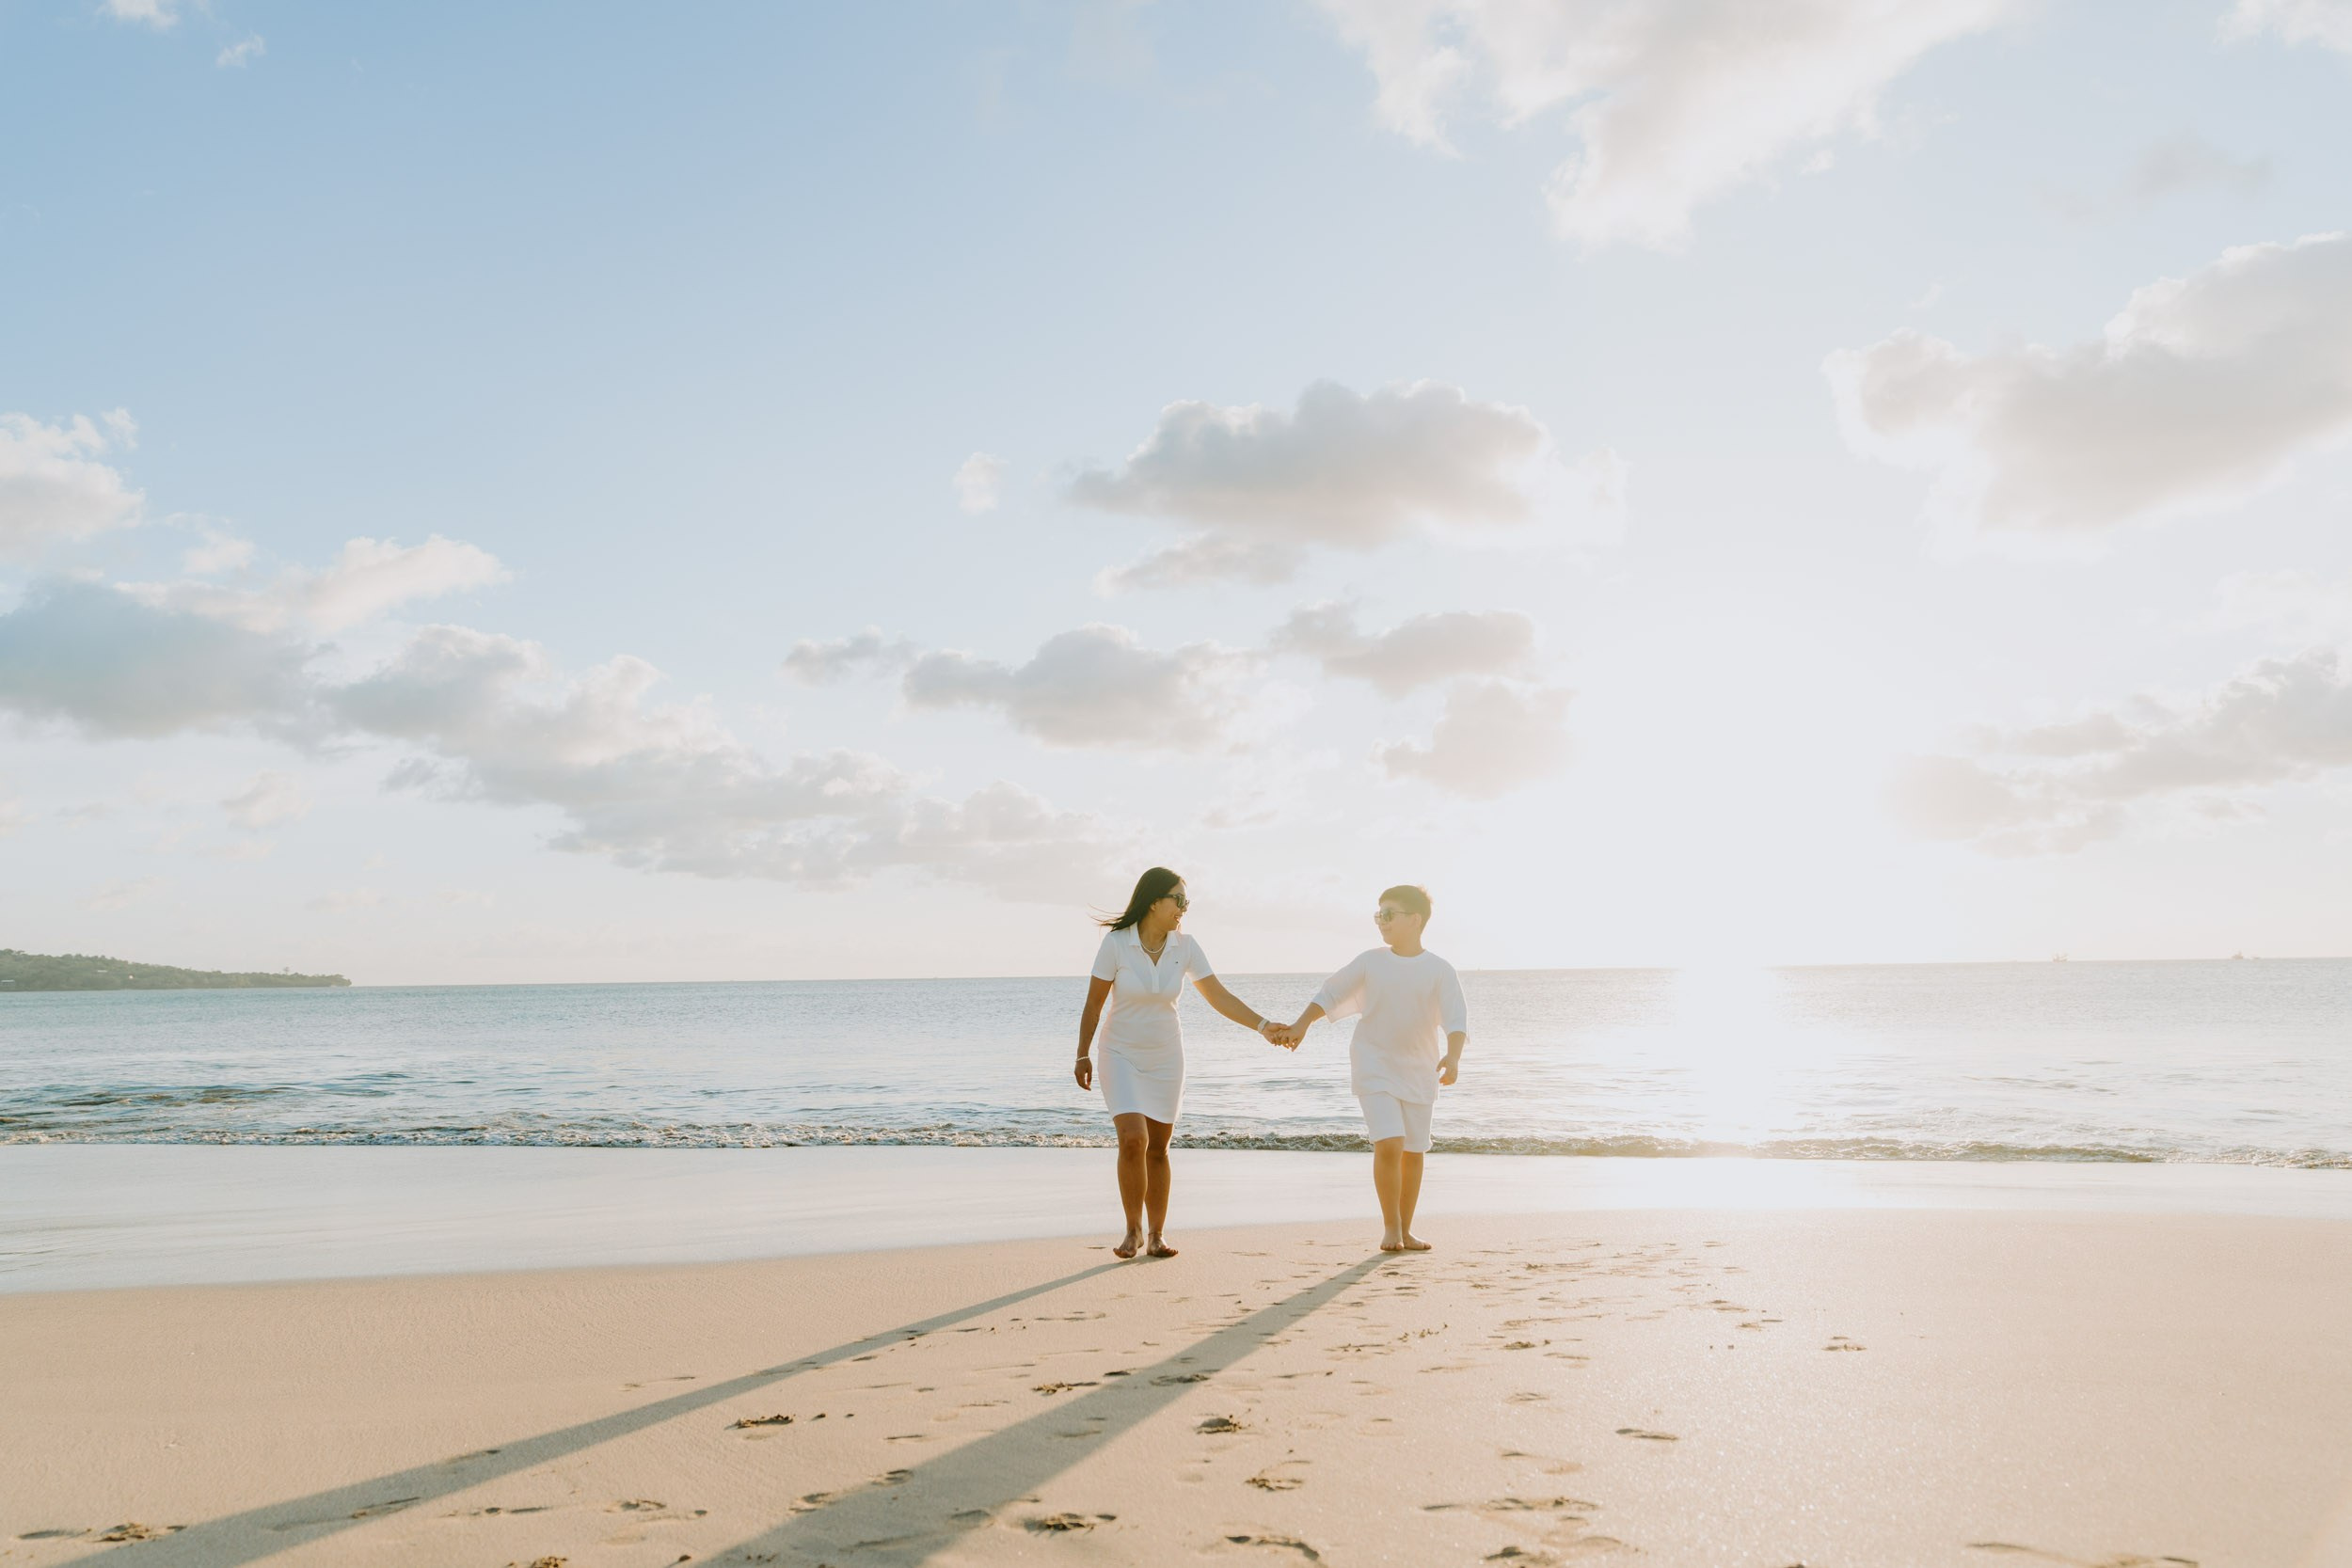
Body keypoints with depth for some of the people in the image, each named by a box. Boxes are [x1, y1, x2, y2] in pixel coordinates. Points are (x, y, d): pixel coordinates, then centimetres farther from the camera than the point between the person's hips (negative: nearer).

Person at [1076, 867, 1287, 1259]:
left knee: (1157, 1149, 5)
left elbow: (1220, 997, -4)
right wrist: (1082, 1056, -3)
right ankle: (1133, 1230, -1)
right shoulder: (1116, 943, -14)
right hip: (1121, 1055, -3)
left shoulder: (1184, 947, -6)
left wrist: (1263, 1026, -13)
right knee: (1133, 1140, -18)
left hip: (1165, 1058, 3)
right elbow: (1094, 1003, -7)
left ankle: (1157, 1235, 17)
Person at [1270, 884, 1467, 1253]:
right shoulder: (1370, 962, -1)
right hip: (1375, 1066, -1)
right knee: (1389, 1144, -16)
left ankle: (1405, 1229, 21)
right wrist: (1300, 1026, -7)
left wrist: (1453, 1057, -31)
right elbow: (1330, 994, 5)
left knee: (1413, 1152, 6)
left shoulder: (1440, 971, -5)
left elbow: (1457, 1020, -14)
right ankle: (1390, 1226, 0)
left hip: (1418, 1070, 1)